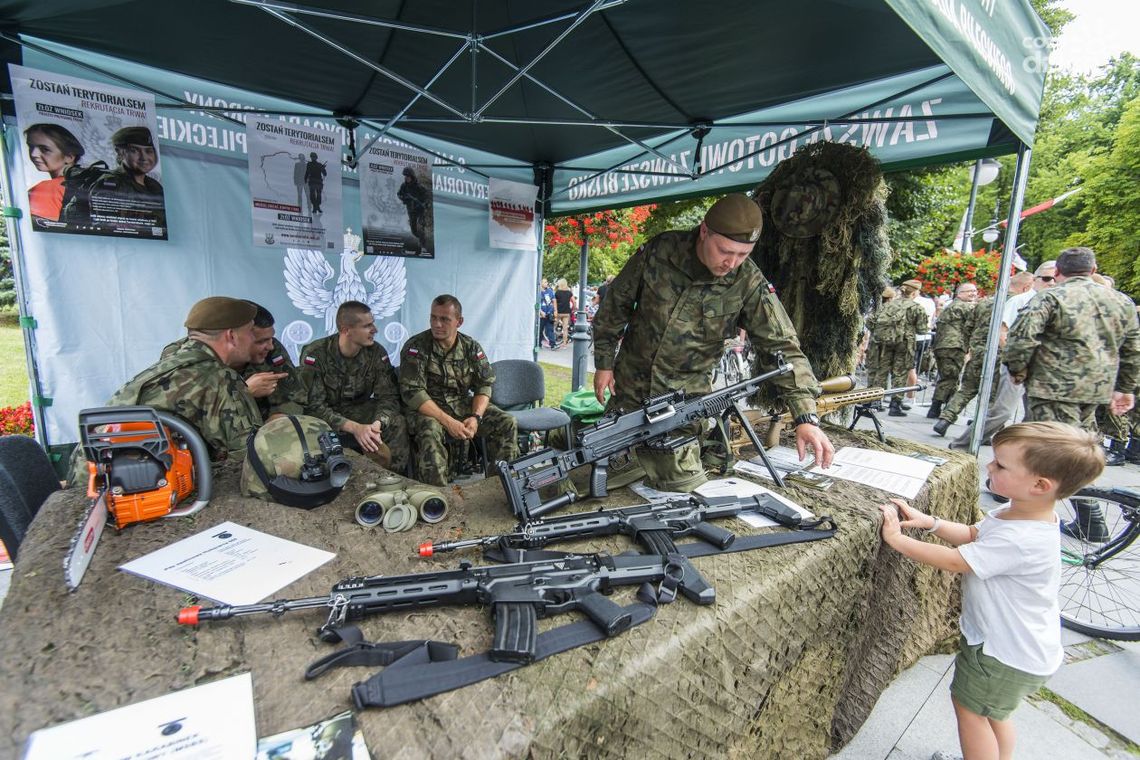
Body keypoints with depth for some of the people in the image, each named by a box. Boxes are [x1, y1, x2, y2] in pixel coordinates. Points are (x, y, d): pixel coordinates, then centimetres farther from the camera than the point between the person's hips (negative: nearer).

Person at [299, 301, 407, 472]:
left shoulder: (377, 353, -8)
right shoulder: (314, 354, -17)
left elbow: (388, 396, -10)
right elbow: (314, 406, -21)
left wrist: (377, 424, -32)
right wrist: (354, 428, -34)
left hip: (361, 411, 3)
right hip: (325, 418, -2)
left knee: (398, 423, -23)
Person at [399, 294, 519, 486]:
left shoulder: (471, 347, 1)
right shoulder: (415, 347, -11)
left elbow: (484, 385, 2)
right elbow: (412, 392, -18)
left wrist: (476, 417, -18)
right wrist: (448, 421, -27)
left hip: (463, 404, 4)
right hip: (428, 408, -4)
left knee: (507, 423, -11)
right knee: (430, 433, -37)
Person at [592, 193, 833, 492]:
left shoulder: (749, 283, -15)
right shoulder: (658, 251, -14)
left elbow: (782, 346, -16)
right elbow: (616, 304, -3)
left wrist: (806, 417, -25)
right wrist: (604, 363, 0)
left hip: (685, 394, -1)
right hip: (628, 384, 1)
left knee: (683, 483, -5)